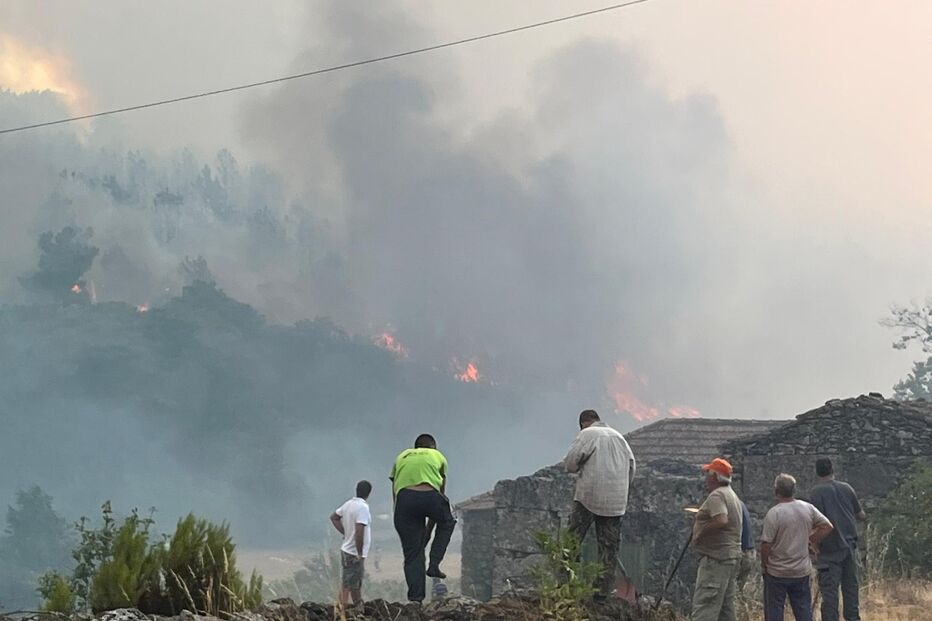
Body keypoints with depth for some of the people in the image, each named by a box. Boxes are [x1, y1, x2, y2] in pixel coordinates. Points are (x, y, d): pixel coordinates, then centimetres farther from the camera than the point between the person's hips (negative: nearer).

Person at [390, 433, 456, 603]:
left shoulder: (402, 457, 33)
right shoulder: (437, 456, 29)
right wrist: (430, 527, 36)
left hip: (404, 497, 2)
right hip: (429, 495, -2)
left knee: (412, 553, 8)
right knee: (447, 522, 31)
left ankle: (415, 599, 2)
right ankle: (434, 564, 17)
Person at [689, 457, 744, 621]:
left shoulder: (716, 495, -12)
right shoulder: (733, 496, 20)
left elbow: (721, 521, -27)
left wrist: (699, 533, -17)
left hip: (716, 557, -10)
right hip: (733, 554, 10)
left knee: (704, 604, -15)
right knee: (727, 606, 12)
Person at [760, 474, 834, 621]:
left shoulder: (774, 513, -17)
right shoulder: (807, 508, -1)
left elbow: (766, 544, -17)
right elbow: (827, 526, 6)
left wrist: (764, 565, -3)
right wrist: (811, 542, 9)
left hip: (776, 573, -5)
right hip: (802, 572, 5)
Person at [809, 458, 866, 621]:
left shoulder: (816, 492, -9)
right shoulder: (846, 488, 5)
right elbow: (861, 515, 13)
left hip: (830, 549, -4)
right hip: (849, 546, 4)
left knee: (829, 590, -2)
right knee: (850, 586, 13)